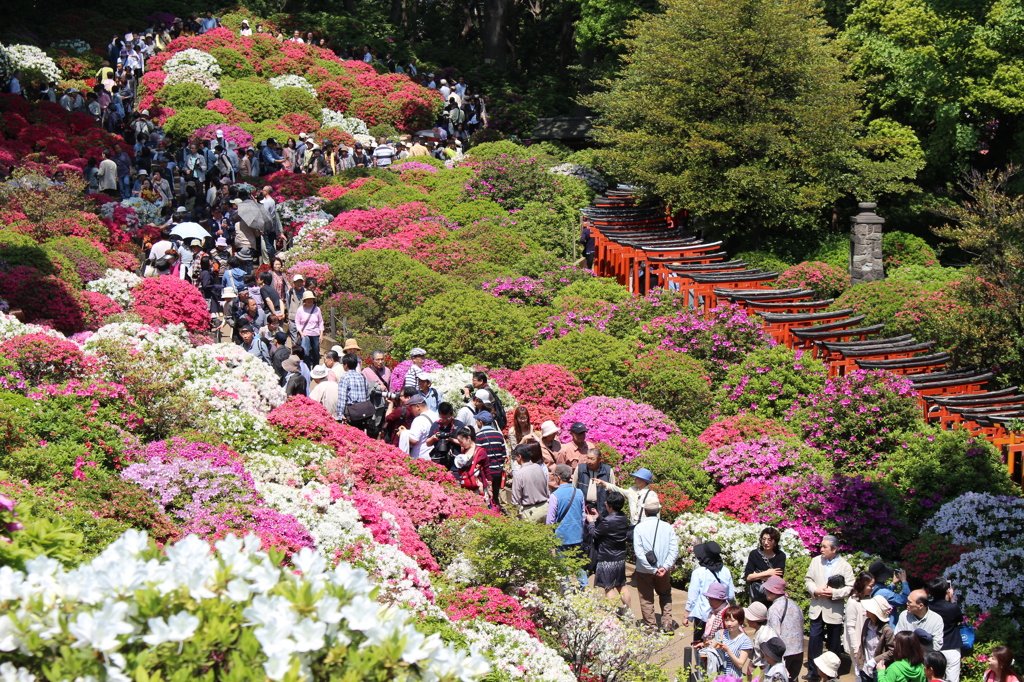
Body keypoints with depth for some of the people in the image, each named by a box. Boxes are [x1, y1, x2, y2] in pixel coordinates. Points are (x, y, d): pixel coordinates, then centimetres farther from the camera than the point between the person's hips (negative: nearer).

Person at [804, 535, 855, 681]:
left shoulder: (845, 566, -7)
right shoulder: (816, 561, 3)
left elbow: (850, 588, -9)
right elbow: (808, 579, 7)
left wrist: (834, 593, -22)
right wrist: (815, 590, -12)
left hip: (834, 610, -2)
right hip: (817, 607, 2)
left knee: (833, 642, 9)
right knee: (814, 639, 0)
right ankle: (813, 671, 9)